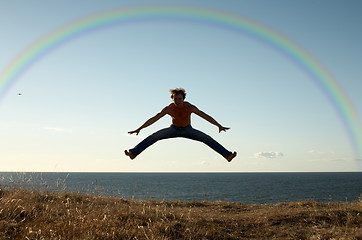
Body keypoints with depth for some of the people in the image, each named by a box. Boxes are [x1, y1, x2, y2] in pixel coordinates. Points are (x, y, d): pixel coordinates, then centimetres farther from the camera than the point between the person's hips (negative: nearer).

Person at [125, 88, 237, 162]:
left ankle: (227, 155, -15)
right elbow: (154, 119, -24)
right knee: (153, 137, -17)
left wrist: (219, 126, -35)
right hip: (174, 129, 1)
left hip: (188, 130, 0)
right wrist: (139, 129, -26)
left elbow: (205, 116, -31)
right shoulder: (169, 108, -27)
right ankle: (133, 153, -14)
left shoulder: (189, 107, -30)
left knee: (208, 139, -16)